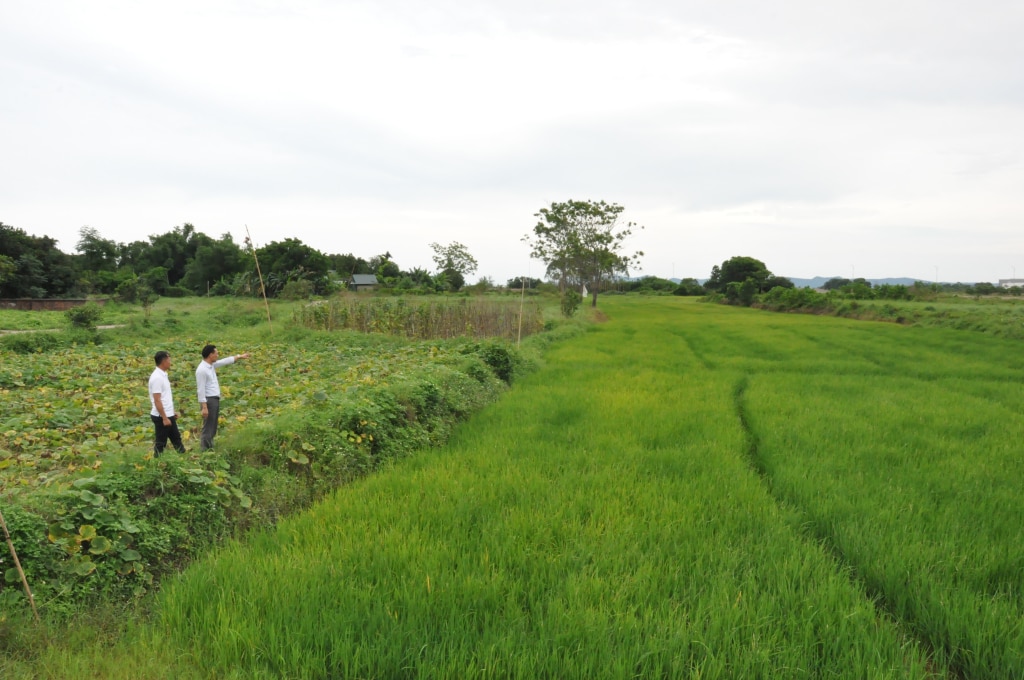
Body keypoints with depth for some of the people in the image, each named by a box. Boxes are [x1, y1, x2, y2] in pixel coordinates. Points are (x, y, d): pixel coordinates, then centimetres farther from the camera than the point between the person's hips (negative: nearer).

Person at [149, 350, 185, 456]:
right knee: (160, 443, 2)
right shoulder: (157, 377, -20)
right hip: (161, 417, -10)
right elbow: (157, 400, -22)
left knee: (176, 438, 16)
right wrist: (164, 418, -22)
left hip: (168, 415, 10)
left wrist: (172, 412, 20)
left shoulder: (163, 375, 10)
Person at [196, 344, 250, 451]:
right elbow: (201, 390, -21)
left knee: (213, 428, 15)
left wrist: (240, 357, 29)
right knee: (208, 428, -7)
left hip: (215, 399, 10)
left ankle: (209, 449, 23)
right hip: (209, 400, -10)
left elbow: (225, 361, 24)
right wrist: (204, 407, -23)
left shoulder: (212, 365, 9)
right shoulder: (202, 369, -18)